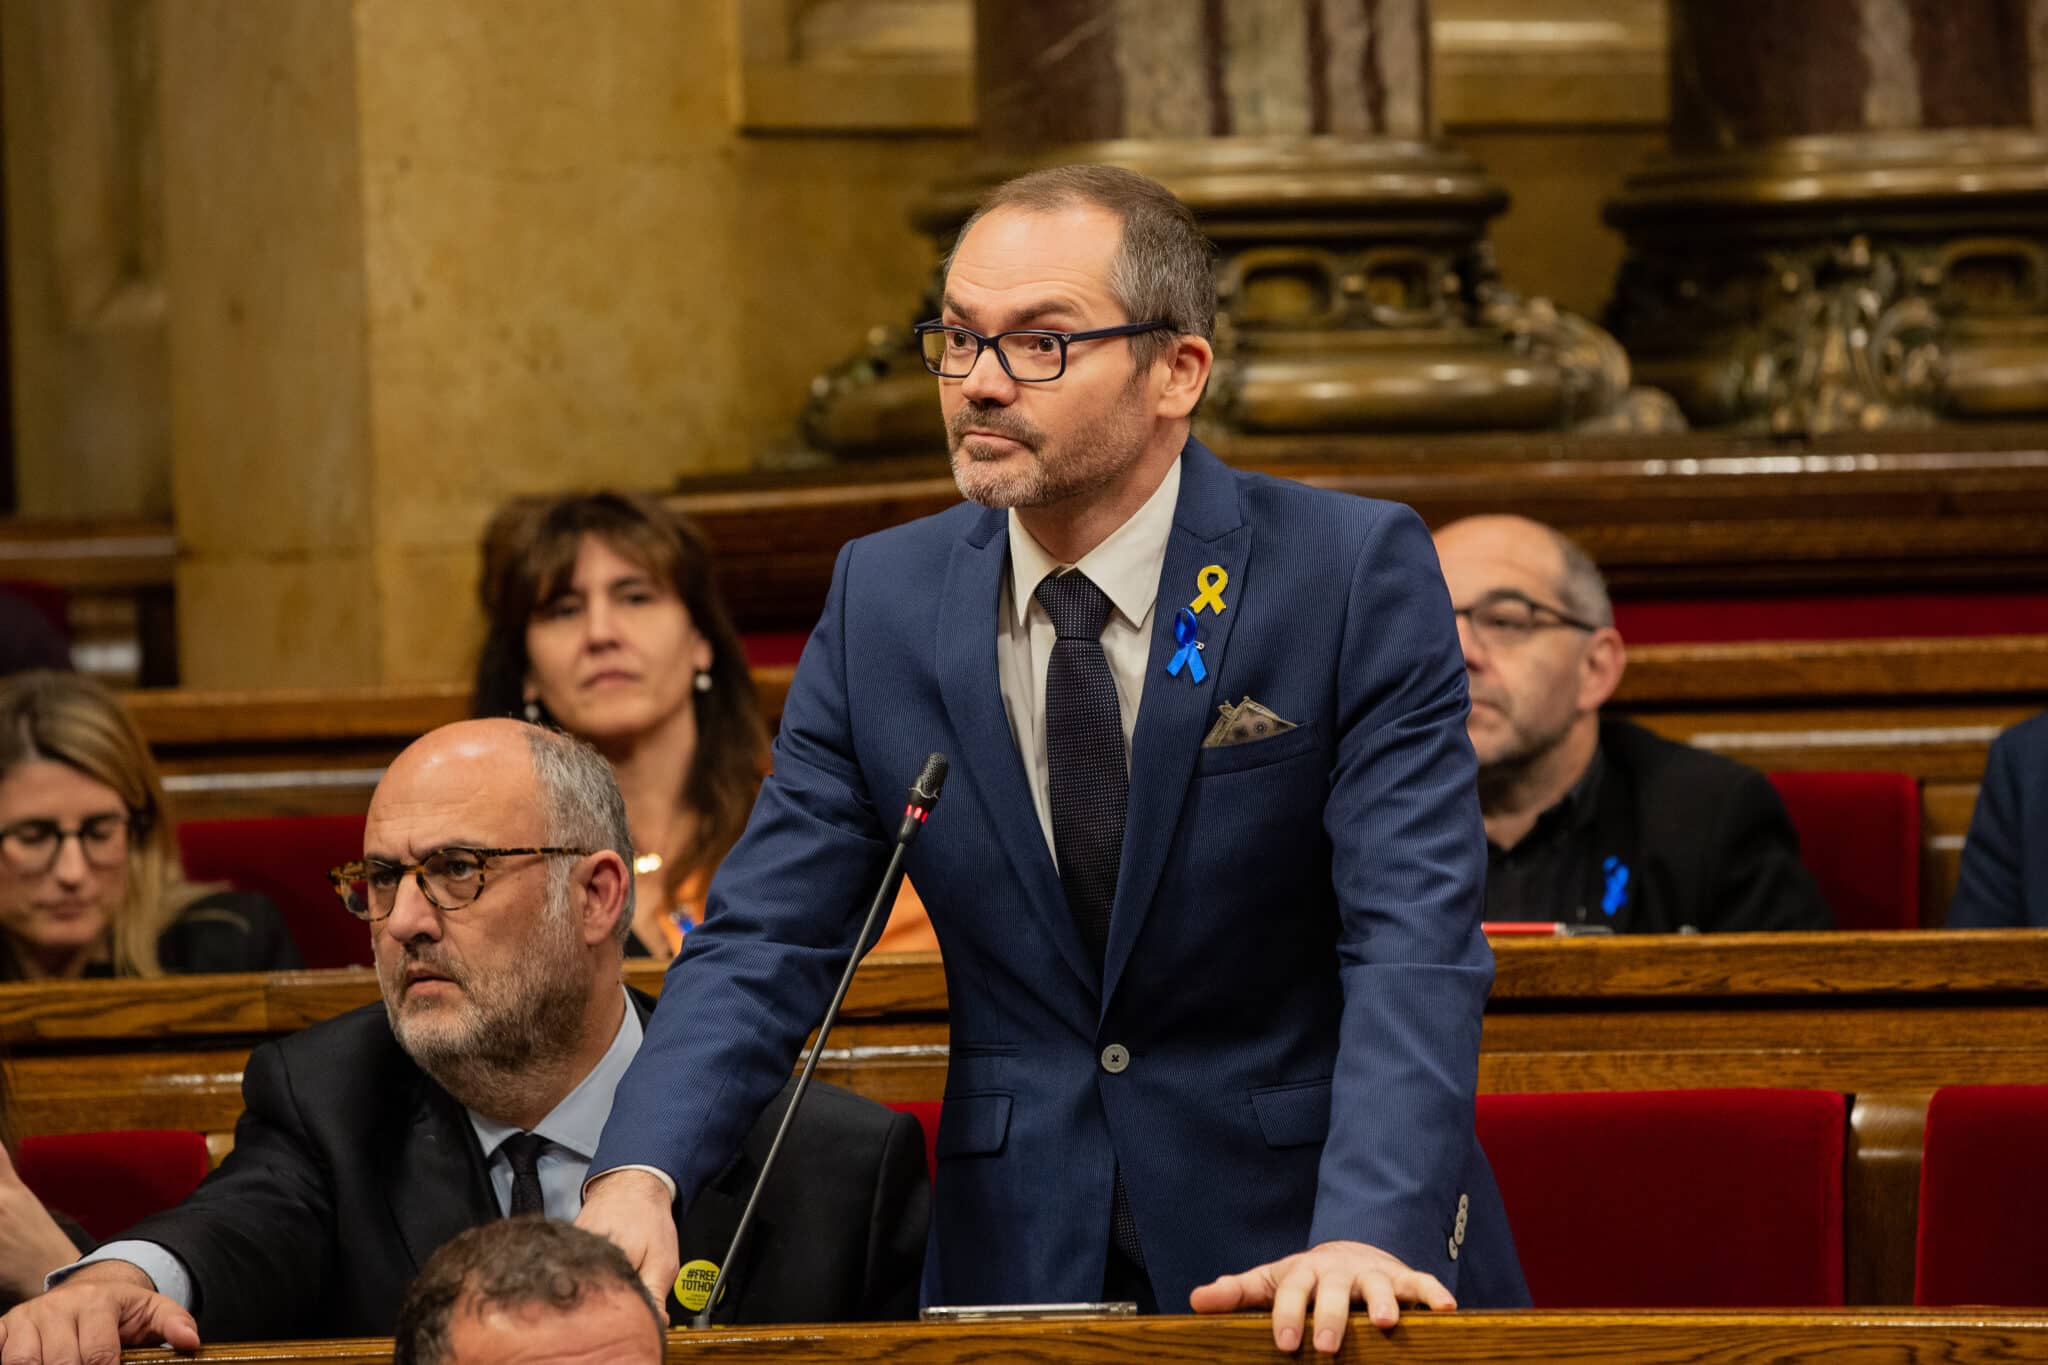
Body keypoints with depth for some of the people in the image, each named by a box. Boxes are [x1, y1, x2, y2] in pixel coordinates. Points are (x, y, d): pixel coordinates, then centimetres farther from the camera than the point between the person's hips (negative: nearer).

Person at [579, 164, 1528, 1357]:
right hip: (1021, 1264, 2)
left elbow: (1414, 941, -14)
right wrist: (637, 1178, -17)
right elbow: (766, 940, 2)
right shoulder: (883, 598, 5)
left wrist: (1366, 1232, -30)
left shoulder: (1356, 574, -6)